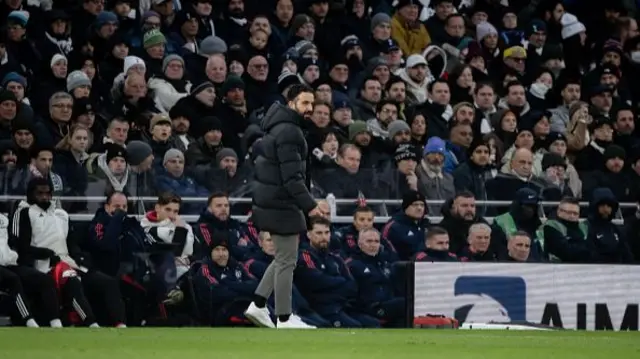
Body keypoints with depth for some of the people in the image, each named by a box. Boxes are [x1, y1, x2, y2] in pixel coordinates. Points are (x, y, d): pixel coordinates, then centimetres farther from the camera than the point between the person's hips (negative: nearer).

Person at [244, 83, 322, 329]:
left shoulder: (280, 127, 15)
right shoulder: (289, 132, -17)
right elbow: (291, 176, -23)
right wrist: (309, 205, -26)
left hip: (272, 202, 10)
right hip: (282, 204, -10)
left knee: (283, 258, 17)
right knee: (286, 261, -4)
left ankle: (258, 305, 15)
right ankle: (284, 319, 0)